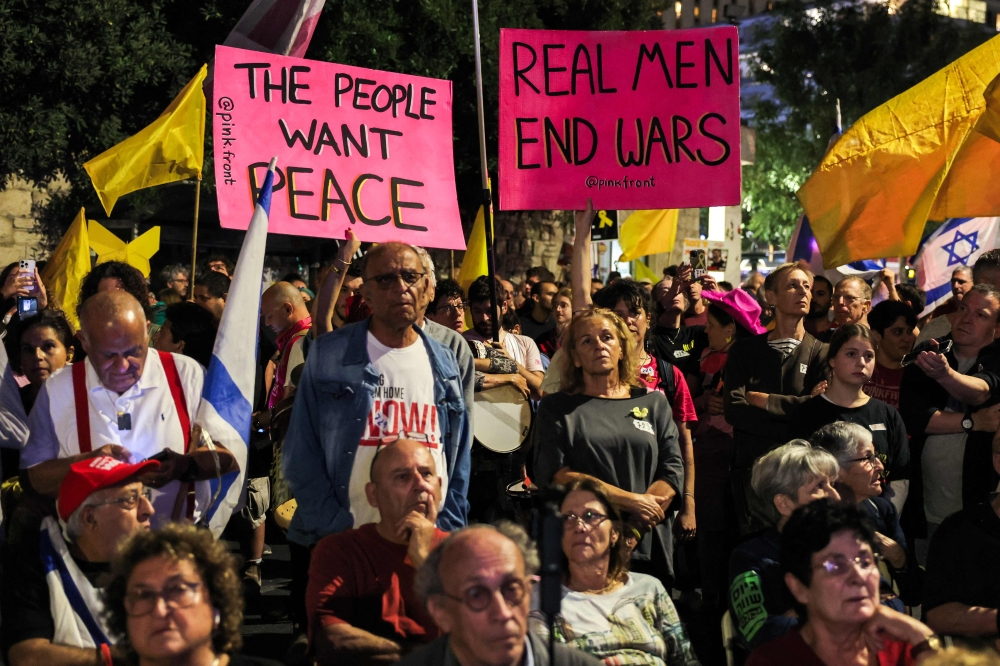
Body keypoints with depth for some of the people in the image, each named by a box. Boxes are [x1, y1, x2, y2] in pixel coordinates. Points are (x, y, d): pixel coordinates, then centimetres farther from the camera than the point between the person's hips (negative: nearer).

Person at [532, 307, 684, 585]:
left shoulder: (654, 403, 15)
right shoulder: (556, 407, 10)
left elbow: (672, 473, 5)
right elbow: (554, 474, -5)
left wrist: (634, 531, -10)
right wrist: (631, 500, -11)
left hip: (648, 550, 2)